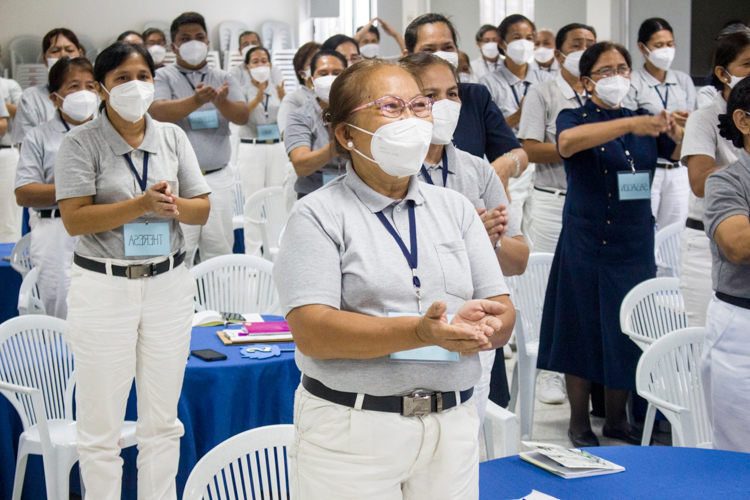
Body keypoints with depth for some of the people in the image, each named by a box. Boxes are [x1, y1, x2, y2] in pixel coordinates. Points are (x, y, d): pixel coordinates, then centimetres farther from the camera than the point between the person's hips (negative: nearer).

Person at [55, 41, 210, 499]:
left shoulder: (173, 137, 8)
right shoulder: (81, 143, -5)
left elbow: (202, 209, 6)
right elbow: (75, 219, -14)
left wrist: (174, 205, -16)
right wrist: (142, 204, -23)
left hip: (168, 284, 4)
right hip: (104, 287, -3)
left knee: (162, 420, 12)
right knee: (101, 425, 3)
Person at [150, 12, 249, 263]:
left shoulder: (224, 79, 13)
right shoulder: (163, 77, 5)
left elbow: (243, 116, -1)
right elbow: (158, 113, -13)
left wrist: (222, 102, -24)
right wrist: (196, 101, -30)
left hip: (218, 179, 3)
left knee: (221, 256, 5)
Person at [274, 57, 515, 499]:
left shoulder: (456, 209, 11)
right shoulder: (320, 215, -3)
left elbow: (504, 316, 6)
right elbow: (312, 332, -15)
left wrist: (482, 324, -18)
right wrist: (420, 333, -27)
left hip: (453, 425, 4)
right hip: (351, 429, -4)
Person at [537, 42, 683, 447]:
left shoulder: (643, 120, 11)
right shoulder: (575, 118, -3)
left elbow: (682, 154, 1)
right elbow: (567, 141, -27)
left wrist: (679, 131, -22)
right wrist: (629, 125, -39)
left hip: (635, 244, 4)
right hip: (586, 243, -4)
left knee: (627, 334, 9)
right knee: (583, 333, 4)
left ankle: (616, 419, 25)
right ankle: (579, 423, 18)